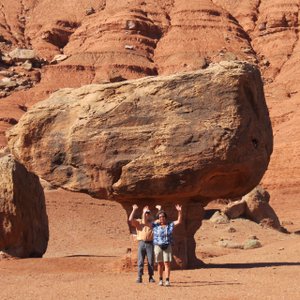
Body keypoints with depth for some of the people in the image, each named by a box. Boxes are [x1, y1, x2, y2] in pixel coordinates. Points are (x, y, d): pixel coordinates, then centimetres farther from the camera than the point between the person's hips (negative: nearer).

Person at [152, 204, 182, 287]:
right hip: (158, 246, 0)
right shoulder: (155, 225, 1)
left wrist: (180, 212, -15)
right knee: (160, 264, 5)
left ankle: (167, 280, -7)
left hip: (167, 246, 0)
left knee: (167, 263, -7)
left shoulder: (170, 225, 3)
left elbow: (179, 221, -2)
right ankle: (160, 280, 14)